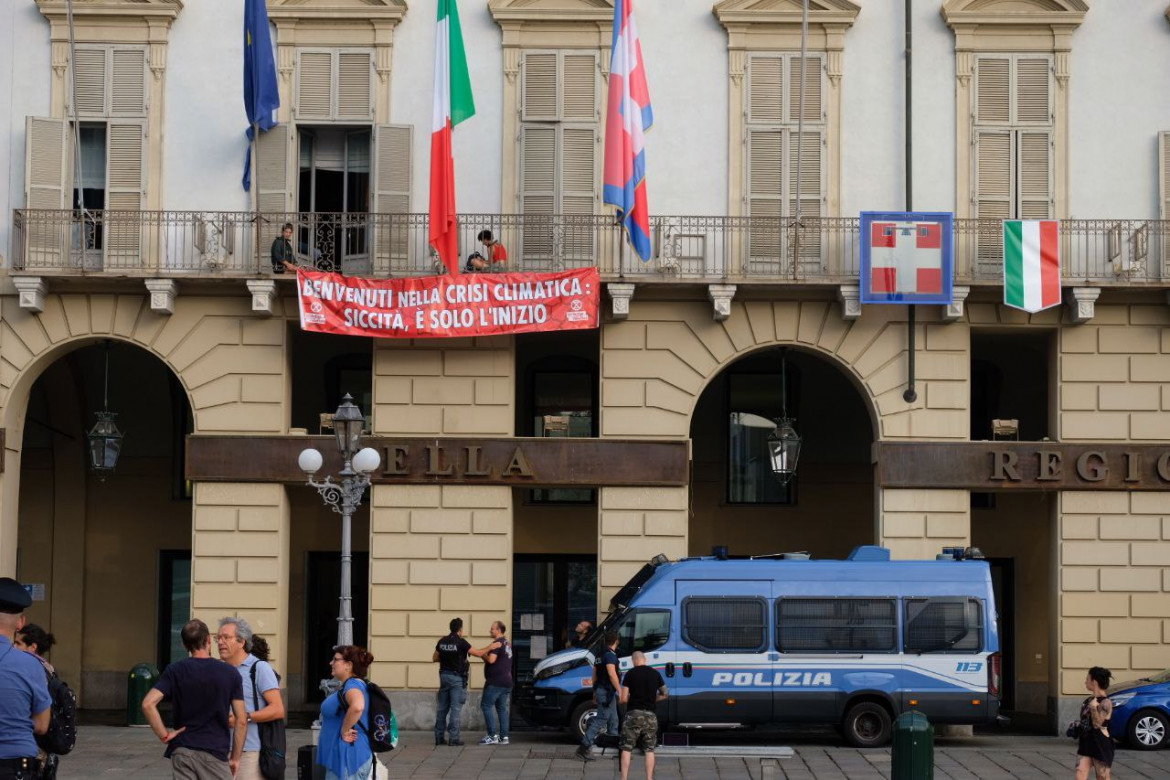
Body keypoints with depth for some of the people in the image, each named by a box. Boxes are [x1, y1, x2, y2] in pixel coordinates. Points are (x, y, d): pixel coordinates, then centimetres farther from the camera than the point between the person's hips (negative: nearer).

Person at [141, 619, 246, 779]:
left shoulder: (175, 671, 1)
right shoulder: (230, 673, -1)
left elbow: (148, 704, -11)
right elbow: (241, 720, -2)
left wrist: (164, 735, -2)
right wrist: (235, 757, 5)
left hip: (182, 752, 2)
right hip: (215, 753, -2)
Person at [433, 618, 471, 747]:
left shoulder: (442, 641, 5)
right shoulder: (461, 642, -12)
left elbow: (435, 658, 14)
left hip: (444, 676, 6)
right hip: (457, 678, -6)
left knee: (442, 707, 10)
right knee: (456, 708, -3)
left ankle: (439, 737, 12)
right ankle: (453, 738, -6)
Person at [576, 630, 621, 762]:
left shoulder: (601, 654, 15)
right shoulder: (610, 655, -14)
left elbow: (595, 674, 21)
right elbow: (611, 674, -26)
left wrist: (595, 692, 28)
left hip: (600, 690, 10)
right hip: (607, 692, -10)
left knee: (613, 720, 16)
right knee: (601, 720, -10)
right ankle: (584, 747, -13)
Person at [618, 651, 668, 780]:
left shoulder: (630, 674, -3)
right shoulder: (655, 673, 8)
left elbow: (623, 699, -5)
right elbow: (664, 694, 18)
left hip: (634, 714, -3)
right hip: (651, 715, 3)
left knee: (626, 749, 3)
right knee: (649, 750, 9)